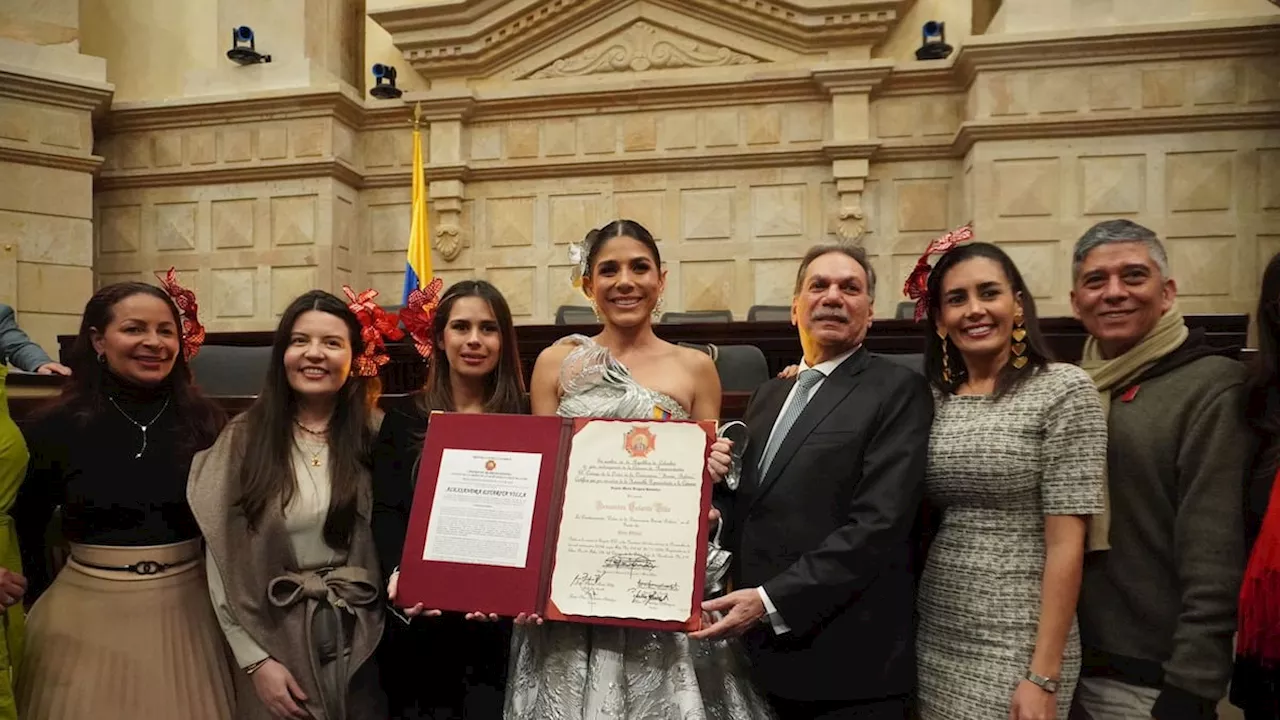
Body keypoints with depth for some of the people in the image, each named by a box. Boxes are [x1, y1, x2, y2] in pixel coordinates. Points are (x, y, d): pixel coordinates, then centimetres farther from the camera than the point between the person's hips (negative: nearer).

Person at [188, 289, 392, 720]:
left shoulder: (374, 436, -3)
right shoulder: (244, 439, -3)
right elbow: (223, 562, -3)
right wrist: (255, 660, -7)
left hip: (362, 640, 1)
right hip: (275, 641, 0)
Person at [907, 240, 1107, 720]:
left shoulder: (1064, 390, -9)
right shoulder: (932, 398, 4)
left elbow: (1066, 543, -12)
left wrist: (1044, 677, -15)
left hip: (1016, 646, -4)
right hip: (933, 636, 5)